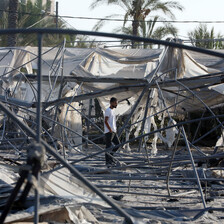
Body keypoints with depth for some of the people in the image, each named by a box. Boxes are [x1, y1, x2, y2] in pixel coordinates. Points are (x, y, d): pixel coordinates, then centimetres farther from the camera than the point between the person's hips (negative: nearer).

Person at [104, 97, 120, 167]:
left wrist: (115, 129, 15)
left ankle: (110, 156, 19)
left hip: (114, 132, 9)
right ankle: (108, 162, -3)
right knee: (108, 147, -6)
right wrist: (110, 130, -20)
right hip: (109, 132, -9)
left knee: (118, 144, 8)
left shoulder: (113, 110, 18)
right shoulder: (108, 110, -10)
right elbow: (105, 121, -17)